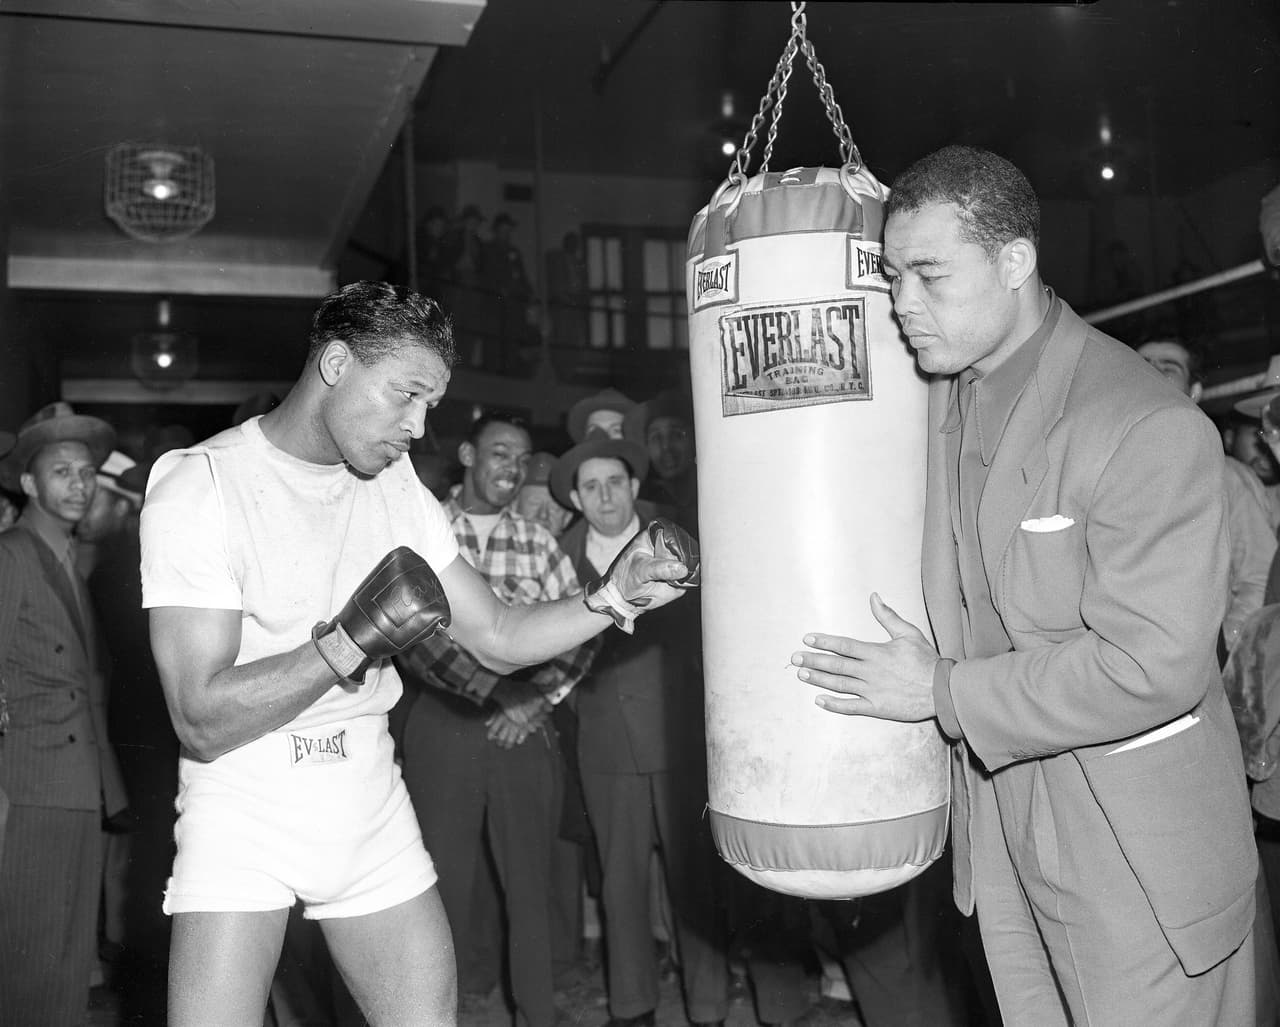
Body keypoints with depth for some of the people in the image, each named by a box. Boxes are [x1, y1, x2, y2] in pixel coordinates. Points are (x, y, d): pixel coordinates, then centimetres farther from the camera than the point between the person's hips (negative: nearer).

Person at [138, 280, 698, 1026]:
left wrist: (613, 597, -9)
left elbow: (498, 640, 4)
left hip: (370, 804, 5)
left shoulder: (394, 484, 4)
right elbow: (203, 722, -19)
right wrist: (349, 640, -25)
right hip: (244, 807, -4)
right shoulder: (200, 483, -14)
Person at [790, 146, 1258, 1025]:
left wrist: (943, 692, -20)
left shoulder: (1151, 429, -21)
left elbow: (1151, 664, -24)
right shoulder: (938, 393, 2)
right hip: (1002, 829, 6)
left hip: (1141, 852, -6)